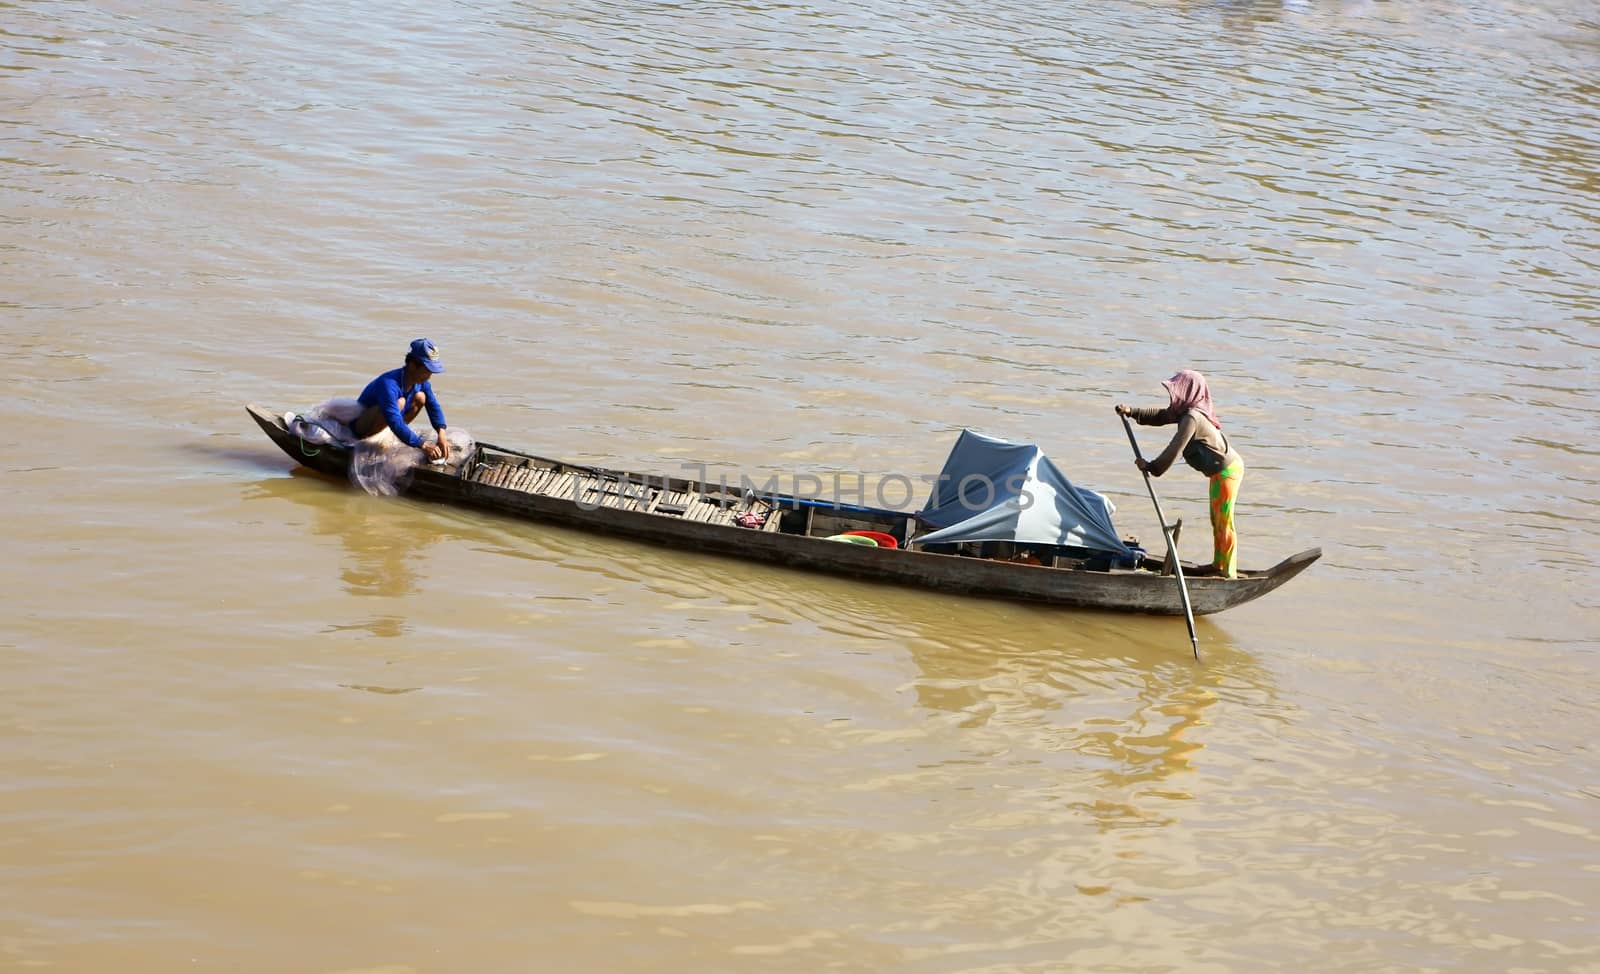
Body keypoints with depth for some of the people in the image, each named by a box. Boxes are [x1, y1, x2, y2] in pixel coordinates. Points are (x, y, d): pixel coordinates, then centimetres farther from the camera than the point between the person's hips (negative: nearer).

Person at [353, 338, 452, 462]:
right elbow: (395, 422, -41)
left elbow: (434, 406, -10)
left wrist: (441, 434, -30)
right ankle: (366, 439, -15)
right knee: (399, 403, -33)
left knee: (420, 398, -7)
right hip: (361, 423, -8)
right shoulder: (389, 384, -35)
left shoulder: (422, 382, -10)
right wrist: (423, 446, -44)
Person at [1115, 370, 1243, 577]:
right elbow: (1160, 416, 14)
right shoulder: (1188, 411, 6)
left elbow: (1174, 449, -24)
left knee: (1223, 522, -3)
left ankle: (1228, 572, 4)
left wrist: (1152, 467, -15)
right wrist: (1132, 412, 4)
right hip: (1223, 468, 10)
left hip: (1227, 470, -10)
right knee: (1217, 521, 20)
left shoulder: (1192, 417, -24)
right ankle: (1219, 566, 30)